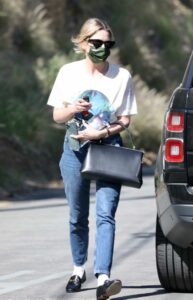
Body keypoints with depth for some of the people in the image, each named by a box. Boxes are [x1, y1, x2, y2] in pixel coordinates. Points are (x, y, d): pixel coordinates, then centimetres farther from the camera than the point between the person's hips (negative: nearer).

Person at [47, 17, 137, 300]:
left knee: (105, 214, -15)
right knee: (78, 216, 10)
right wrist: (72, 110, -18)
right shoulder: (69, 72, 2)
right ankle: (79, 269, 31)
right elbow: (57, 116, 4)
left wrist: (103, 132, -16)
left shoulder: (122, 76, -1)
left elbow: (125, 119, 2)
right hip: (75, 148, 2)